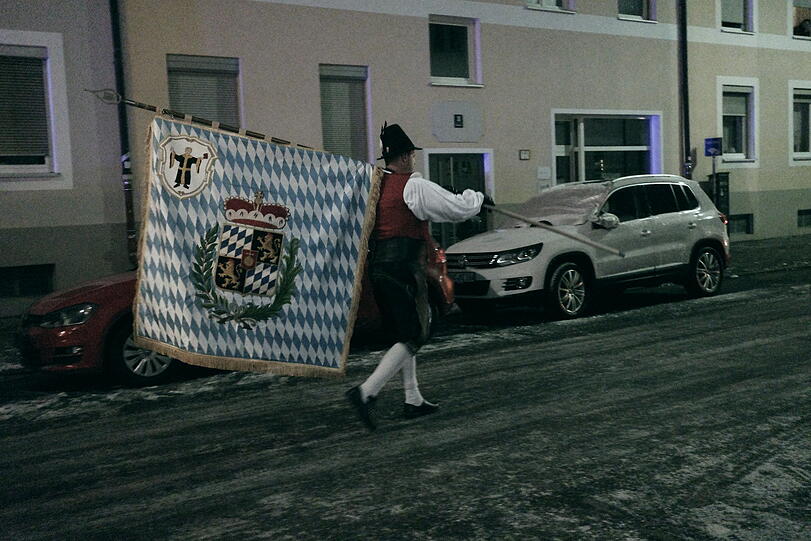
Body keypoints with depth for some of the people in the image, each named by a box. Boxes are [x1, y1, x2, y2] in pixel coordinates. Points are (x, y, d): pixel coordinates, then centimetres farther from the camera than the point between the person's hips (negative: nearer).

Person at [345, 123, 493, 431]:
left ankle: (413, 400, 24)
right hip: (403, 269, -9)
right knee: (412, 338, -4)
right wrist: (478, 197, 11)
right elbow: (458, 208, -9)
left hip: (378, 267, 9)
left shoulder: (376, 185, 12)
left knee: (404, 336, 17)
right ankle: (367, 392, -15)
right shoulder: (415, 187, -11)